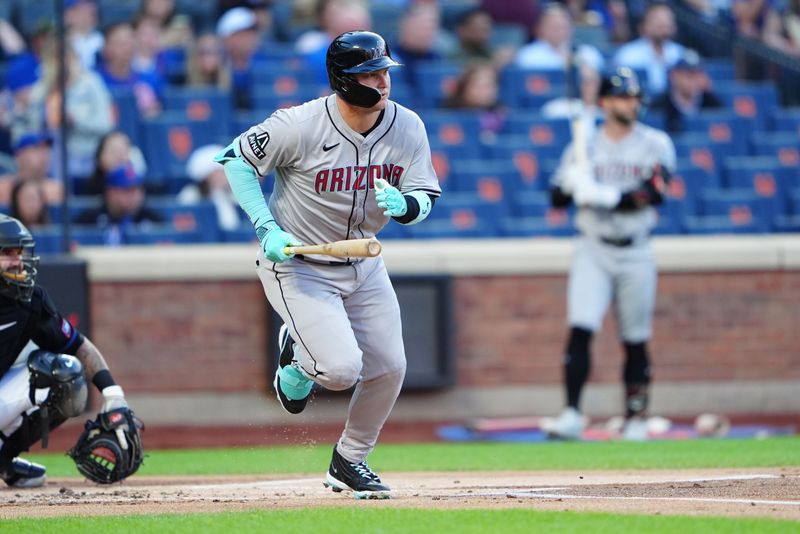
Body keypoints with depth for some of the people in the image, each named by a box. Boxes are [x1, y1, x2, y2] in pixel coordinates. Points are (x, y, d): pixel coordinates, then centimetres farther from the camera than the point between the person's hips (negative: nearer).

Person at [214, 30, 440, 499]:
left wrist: (404, 206, -29)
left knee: (389, 370, 4)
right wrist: (267, 228, -20)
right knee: (342, 369, -19)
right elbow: (237, 159, -12)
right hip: (297, 264, -6)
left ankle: (350, 462, 28)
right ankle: (298, 358, 18)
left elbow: (425, 196, -5)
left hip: (364, 264, 6)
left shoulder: (408, 128, -10)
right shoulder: (300, 126, -24)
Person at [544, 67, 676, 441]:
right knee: (580, 329, -14)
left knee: (636, 341, 5)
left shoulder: (654, 144, 0)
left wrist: (604, 195, -25)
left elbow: (653, 193, -15)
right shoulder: (584, 147, 6)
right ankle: (572, 414, -18)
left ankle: (635, 419, 14)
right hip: (593, 250, 0)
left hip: (636, 253, 0)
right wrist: (569, 184, -20)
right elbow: (558, 199, 3)